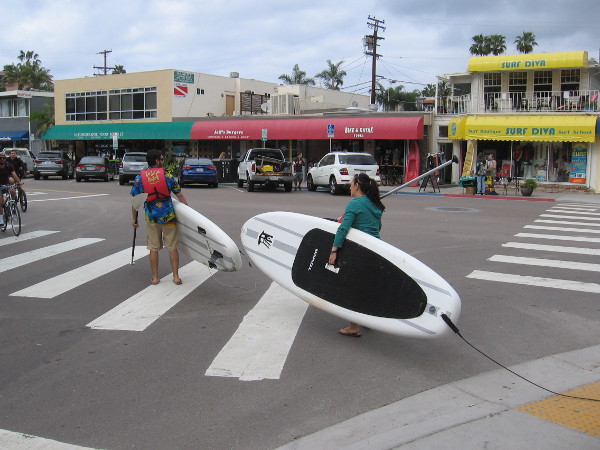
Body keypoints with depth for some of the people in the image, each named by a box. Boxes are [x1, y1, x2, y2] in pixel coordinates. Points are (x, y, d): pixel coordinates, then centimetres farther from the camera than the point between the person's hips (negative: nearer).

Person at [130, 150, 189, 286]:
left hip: (152, 217, 1)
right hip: (169, 216, -1)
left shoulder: (139, 178, 1)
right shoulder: (167, 176, -2)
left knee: (153, 248, 11)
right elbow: (180, 196, 0)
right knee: (172, 247, 6)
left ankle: (155, 278, 15)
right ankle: (176, 277, 9)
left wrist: (134, 219, 13)